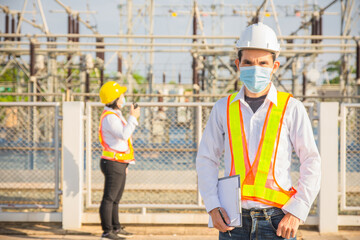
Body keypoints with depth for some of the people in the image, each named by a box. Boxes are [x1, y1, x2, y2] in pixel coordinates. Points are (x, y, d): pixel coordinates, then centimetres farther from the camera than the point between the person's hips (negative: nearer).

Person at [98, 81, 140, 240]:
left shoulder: (115, 115, 18)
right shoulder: (109, 117, -17)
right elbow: (124, 135, -29)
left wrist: (124, 164, 25)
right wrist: (133, 118, -20)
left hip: (119, 163, 11)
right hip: (113, 163, -11)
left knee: (115, 199, 17)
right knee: (109, 198, -7)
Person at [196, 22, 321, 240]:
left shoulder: (292, 109, 0)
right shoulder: (223, 108, 7)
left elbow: (311, 163, 2)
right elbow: (206, 159, 12)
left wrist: (296, 212, -6)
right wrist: (213, 207, 0)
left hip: (277, 222, -2)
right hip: (233, 221, 2)